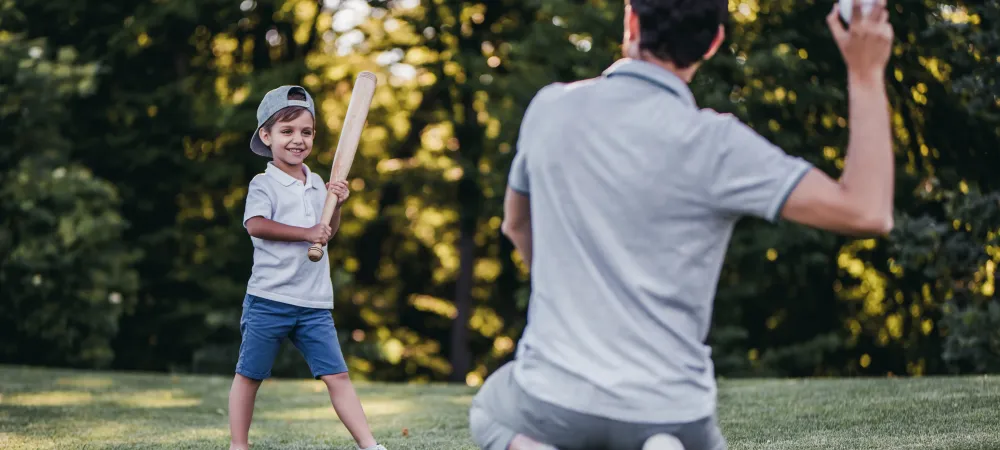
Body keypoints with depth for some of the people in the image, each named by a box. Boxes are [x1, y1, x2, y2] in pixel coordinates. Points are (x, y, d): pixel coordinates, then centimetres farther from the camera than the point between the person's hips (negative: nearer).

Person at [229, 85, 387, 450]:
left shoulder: (316, 183, 14)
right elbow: (256, 224, -22)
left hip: (314, 303, 5)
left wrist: (336, 206, 4)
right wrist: (307, 233, -22)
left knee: (336, 374, 0)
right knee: (249, 375, 5)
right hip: (269, 299, -4)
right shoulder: (264, 184, -5)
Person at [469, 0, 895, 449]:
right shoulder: (713, 143, -16)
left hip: (552, 396, 2)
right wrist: (866, 75, -11)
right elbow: (867, 212, -19)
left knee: (490, 410, 36)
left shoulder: (549, 108, -2)